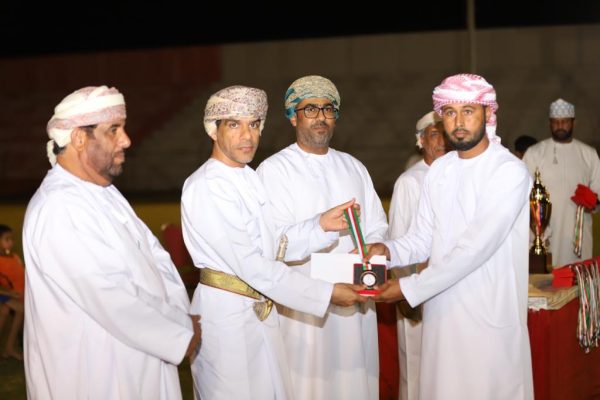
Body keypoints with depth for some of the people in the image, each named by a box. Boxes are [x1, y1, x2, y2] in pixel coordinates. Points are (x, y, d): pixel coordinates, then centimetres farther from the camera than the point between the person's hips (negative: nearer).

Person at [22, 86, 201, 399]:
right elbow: (113, 297, -25)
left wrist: (184, 315, -6)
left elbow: (152, 254, 7)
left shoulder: (103, 192, 9)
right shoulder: (58, 209, -23)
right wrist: (180, 336, -16)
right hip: (94, 373, -9)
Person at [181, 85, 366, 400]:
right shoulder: (205, 187, -17)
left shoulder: (248, 177, 10)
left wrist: (321, 225, -5)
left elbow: (270, 246, 8)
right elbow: (250, 264, -22)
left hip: (260, 312, 8)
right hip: (226, 313, -8)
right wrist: (326, 294, -20)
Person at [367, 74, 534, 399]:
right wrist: (389, 250, -13)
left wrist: (410, 288, -18)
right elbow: (421, 239, 8)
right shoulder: (439, 170, 8)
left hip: (489, 315, -5)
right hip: (441, 310, 6)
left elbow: (475, 248, -20)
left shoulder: (510, 172, -14)